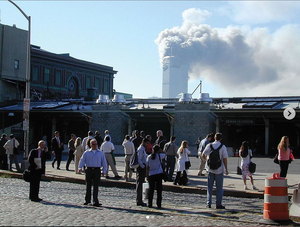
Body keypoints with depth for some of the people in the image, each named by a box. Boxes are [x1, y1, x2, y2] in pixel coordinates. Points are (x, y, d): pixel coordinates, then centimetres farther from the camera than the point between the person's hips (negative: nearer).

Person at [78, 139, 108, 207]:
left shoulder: (100, 153, 10)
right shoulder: (86, 153, 8)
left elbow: (104, 162, 12)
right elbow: (82, 160, -1)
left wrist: (104, 171, 5)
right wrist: (80, 168, -17)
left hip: (97, 170, -1)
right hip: (89, 170, 1)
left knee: (96, 186, -5)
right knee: (88, 186, 7)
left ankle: (95, 201, -5)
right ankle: (87, 200, 19)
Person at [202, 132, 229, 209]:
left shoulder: (209, 146, -2)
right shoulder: (223, 147, -7)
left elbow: (203, 155, 4)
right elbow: (225, 158, -8)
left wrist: (206, 159, 26)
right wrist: (226, 169, 0)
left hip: (210, 169, 2)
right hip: (219, 170, -2)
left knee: (209, 187, 10)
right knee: (219, 187, 6)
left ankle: (209, 203, 8)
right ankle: (218, 204, 6)